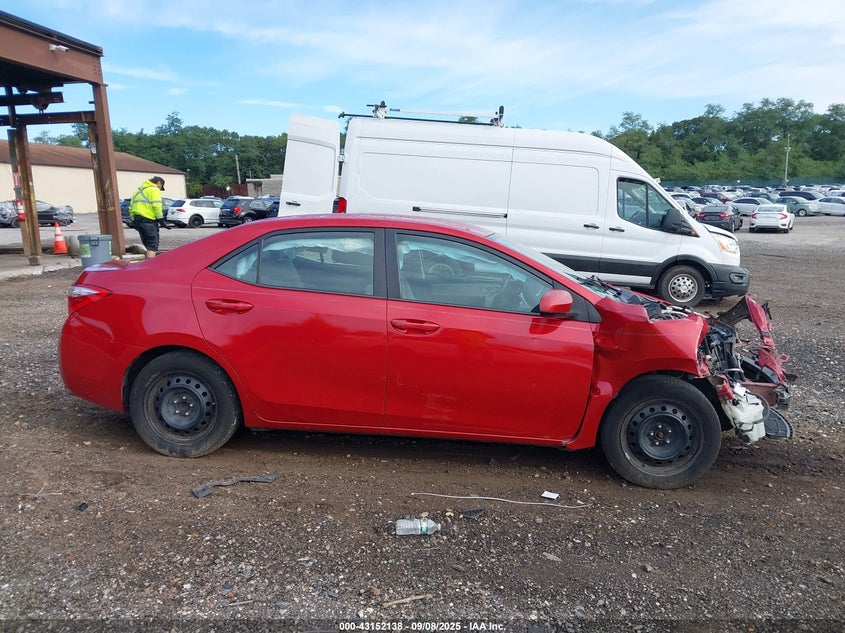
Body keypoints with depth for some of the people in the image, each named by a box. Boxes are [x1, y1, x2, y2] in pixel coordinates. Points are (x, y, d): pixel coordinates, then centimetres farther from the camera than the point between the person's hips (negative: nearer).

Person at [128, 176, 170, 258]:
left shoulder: (139, 190, 25)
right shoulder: (154, 190, -2)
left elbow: (131, 207, 23)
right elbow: (156, 206, -15)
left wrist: (133, 219, 24)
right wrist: (161, 220, -14)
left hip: (137, 220, 8)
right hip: (148, 220, -8)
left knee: (147, 245, 15)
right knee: (153, 245, -9)